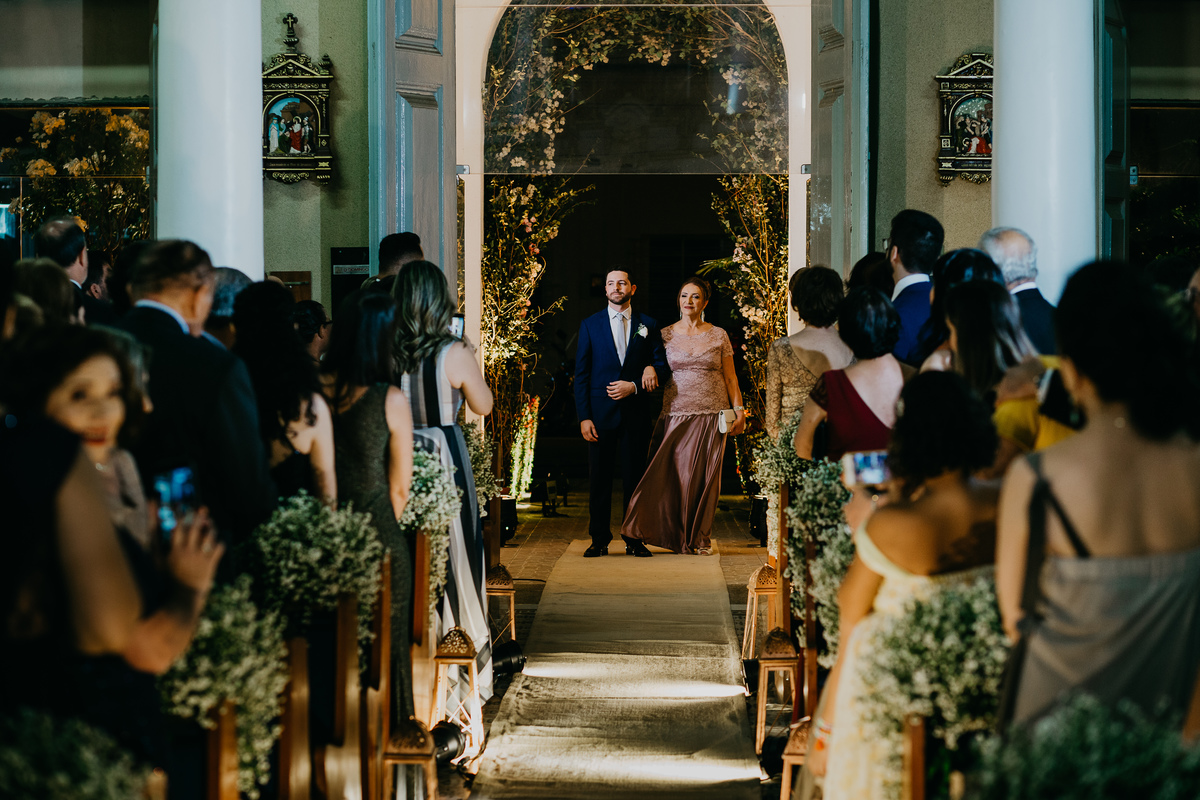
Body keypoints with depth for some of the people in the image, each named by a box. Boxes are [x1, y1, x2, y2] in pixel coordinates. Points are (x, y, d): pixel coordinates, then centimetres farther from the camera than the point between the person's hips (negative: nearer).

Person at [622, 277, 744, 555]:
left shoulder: (718, 336, 7)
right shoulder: (666, 335, 7)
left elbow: (730, 378, 8)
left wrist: (739, 410, 2)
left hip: (711, 416, 0)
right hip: (676, 414, 0)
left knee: (706, 476, 2)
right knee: (674, 474, -7)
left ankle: (701, 538, 13)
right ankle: (676, 535, 6)